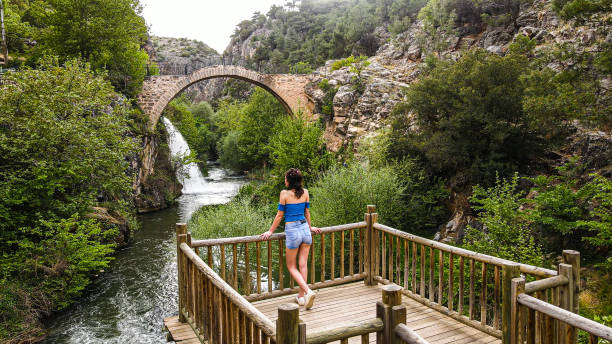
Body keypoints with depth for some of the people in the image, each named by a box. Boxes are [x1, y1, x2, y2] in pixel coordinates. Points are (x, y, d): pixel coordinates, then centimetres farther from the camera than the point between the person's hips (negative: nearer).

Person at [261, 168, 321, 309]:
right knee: (303, 265, 12)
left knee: (291, 266, 9)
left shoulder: (285, 193, -9)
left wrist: (270, 231, 7)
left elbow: (280, 215, -4)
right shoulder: (305, 192, 5)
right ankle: (301, 296, 21)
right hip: (305, 229, 5)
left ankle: (308, 291, -7)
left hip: (292, 230, -5)